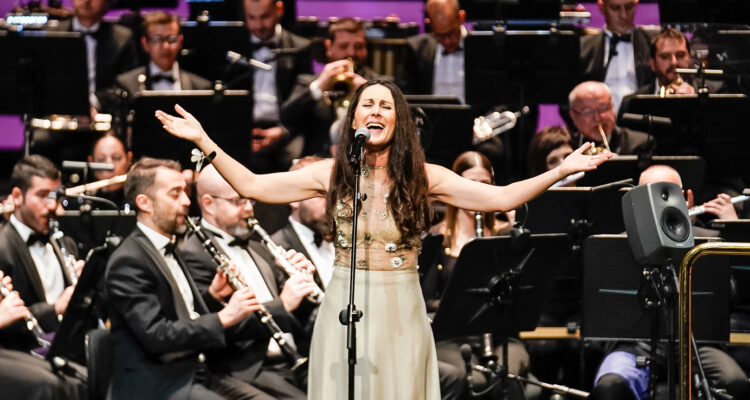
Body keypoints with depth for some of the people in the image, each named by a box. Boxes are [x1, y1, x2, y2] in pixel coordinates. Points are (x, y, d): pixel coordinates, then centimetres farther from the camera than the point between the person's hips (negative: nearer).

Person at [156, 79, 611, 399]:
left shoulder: (423, 178, 0)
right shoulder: (331, 174, 2)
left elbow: (500, 197, -5)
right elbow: (252, 186, 3)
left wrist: (562, 171, -14)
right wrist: (203, 141, -3)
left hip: (400, 313, 0)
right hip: (346, 309, 0)